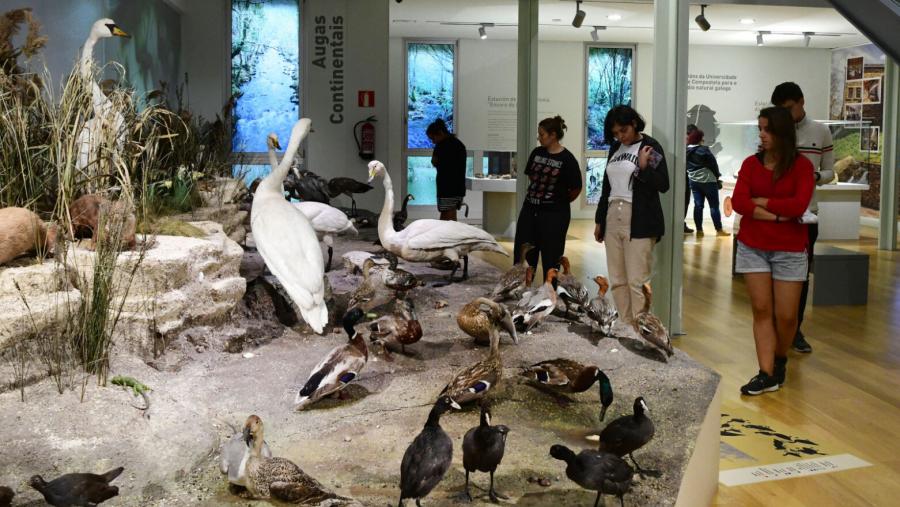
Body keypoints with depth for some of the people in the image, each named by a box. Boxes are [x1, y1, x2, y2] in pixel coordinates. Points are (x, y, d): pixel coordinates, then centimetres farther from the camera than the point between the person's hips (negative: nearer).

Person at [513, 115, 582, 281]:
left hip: (554, 214, -6)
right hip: (530, 210, 6)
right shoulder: (537, 153, 5)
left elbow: (576, 188, -5)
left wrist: (560, 202, 6)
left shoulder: (567, 159, -11)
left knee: (550, 259, 4)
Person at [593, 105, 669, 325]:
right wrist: (599, 220, 23)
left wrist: (644, 168, -22)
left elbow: (663, 184, -8)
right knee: (617, 281, 7)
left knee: (637, 282, -8)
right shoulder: (615, 148, 15)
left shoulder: (650, 146, -4)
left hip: (638, 222, -7)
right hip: (612, 218, 7)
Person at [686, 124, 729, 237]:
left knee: (698, 205, 7)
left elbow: (686, 165, 6)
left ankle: (699, 230, 6)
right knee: (714, 206, 1)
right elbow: (713, 164, -9)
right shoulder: (703, 150, -16)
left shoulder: (687, 151, 1)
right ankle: (719, 230, 3)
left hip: (693, 181, 6)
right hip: (708, 181, -6)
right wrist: (717, 176, 5)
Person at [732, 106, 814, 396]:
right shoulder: (750, 163, 2)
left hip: (789, 250, -2)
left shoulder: (801, 165, -5)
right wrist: (776, 215, -17)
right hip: (753, 247, 2)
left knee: (786, 315, 2)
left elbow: (799, 205, -17)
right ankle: (766, 374, 4)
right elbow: (738, 202, -9)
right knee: (761, 310, 1)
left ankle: (780, 361, 30)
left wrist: (759, 201, -10)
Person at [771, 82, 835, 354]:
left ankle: (795, 329, 19)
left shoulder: (821, 132, 3)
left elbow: (829, 172, 8)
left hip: (807, 213, 1)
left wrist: (816, 176, -15)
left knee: (801, 273, 8)